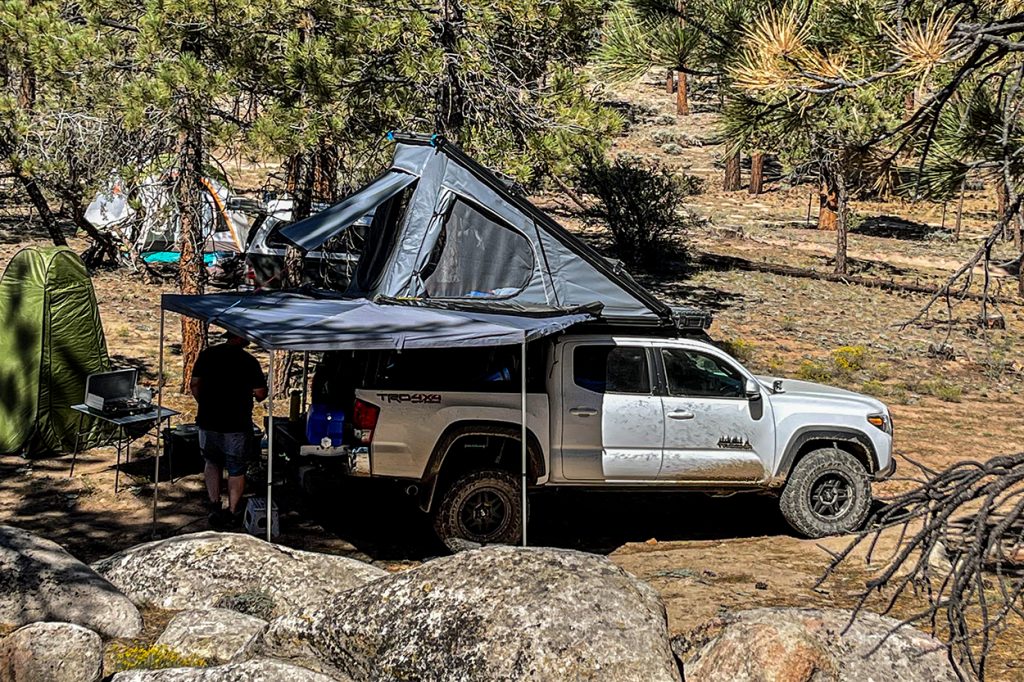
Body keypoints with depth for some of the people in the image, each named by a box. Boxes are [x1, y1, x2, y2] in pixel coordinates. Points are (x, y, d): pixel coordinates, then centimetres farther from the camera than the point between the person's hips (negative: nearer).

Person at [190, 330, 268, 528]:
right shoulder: (249, 361, -11)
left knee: (212, 463, 21)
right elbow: (260, 394, -10)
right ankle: (232, 513, 14)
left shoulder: (207, 355, 0)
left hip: (208, 422, 3)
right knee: (237, 469, 11)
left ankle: (214, 508, 12)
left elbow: (194, 385, 4)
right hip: (237, 425, -3)